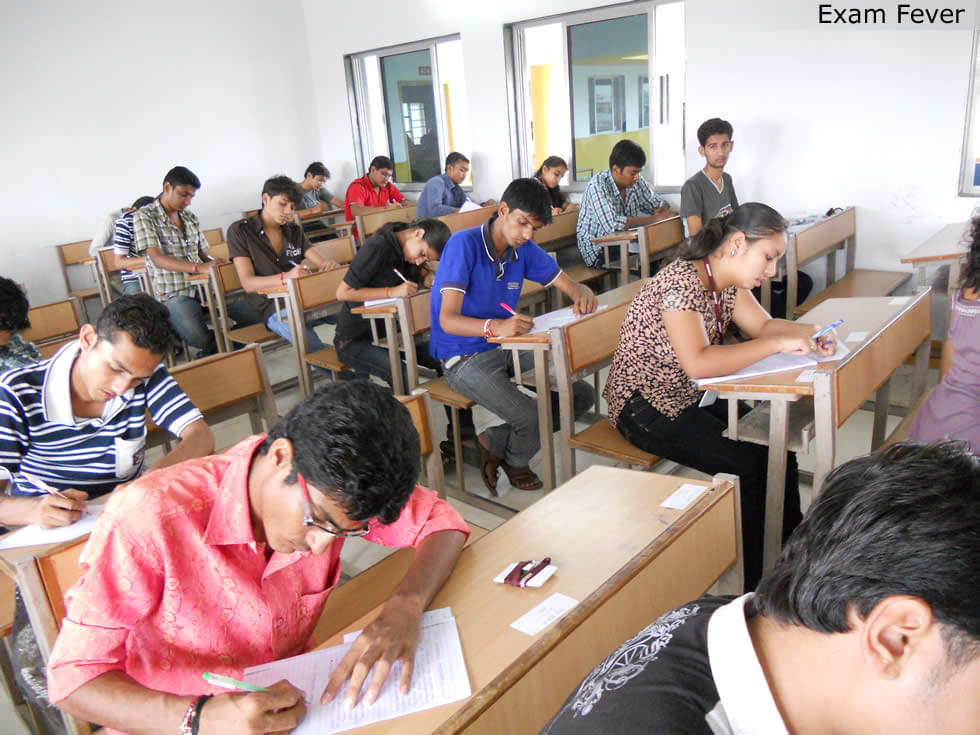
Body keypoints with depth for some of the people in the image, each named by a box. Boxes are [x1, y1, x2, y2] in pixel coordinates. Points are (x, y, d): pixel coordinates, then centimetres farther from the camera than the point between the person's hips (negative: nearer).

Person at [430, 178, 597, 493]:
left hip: (507, 347, 8)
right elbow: (448, 320, -26)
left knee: (582, 395, -4)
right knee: (532, 419, -25)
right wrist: (495, 326, -46)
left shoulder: (525, 249, 3)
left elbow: (570, 285, 7)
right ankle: (513, 460, 13)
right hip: (465, 358, -7)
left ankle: (494, 443, 9)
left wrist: (583, 296, -20)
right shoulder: (464, 244, -18)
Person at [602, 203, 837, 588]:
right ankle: (758, 582, 4)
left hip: (690, 399, 9)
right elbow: (697, 362, -36)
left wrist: (811, 332, -9)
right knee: (751, 464, -17)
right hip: (645, 408, -9)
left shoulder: (727, 281, 2)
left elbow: (763, 325, 11)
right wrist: (777, 344, -31)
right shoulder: (681, 281, -26)